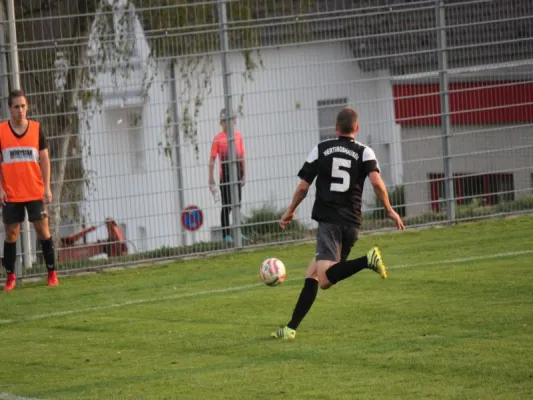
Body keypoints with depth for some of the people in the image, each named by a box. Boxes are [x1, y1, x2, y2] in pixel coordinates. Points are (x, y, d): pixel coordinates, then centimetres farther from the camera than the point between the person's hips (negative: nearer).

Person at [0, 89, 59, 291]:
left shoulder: (37, 128, 3)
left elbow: (44, 159, 5)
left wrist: (47, 187, -1)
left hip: (35, 192, 0)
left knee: (42, 229, -1)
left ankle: (52, 273, 8)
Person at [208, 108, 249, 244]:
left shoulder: (238, 135, 7)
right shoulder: (218, 138, -7)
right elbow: (212, 160, -6)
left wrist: (244, 174, 10)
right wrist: (211, 181, -9)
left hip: (237, 174, 5)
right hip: (225, 176, -5)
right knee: (226, 206, -4)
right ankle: (226, 235, 1)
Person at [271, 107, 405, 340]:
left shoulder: (321, 149, 8)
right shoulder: (365, 152, 6)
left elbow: (303, 187, 7)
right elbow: (377, 182, -11)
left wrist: (291, 211, 23)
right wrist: (389, 210, 1)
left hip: (328, 220, -3)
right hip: (352, 222, 3)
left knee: (324, 279, -19)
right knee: (313, 274, 12)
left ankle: (367, 261, -39)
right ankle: (292, 327, 3)